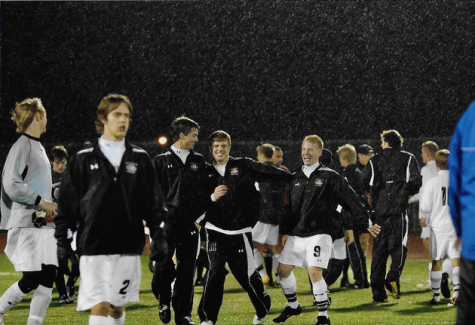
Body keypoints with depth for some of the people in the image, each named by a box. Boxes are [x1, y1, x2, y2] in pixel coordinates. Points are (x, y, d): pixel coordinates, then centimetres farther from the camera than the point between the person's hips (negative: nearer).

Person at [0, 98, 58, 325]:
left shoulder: (38, 146, 19)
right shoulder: (22, 145, -9)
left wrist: (49, 207, 13)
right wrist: (41, 202, -14)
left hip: (43, 223, 9)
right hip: (25, 223, -9)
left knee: (48, 276, -1)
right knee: (31, 280, -10)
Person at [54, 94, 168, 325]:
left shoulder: (140, 159, 10)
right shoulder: (82, 160, 4)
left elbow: (154, 204, 11)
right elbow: (66, 205, 6)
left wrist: (159, 238, 3)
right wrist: (62, 242, 1)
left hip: (128, 248, 2)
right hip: (93, 247, -2)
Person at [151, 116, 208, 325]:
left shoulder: (198, 161, 12)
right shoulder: (161, 161, 3)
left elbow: (204, 192, 13)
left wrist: (200, 218, 4)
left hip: (190, 225, 3)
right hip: (167, 224, -3)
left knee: (186, 271, 3)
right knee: (163, 268, -6)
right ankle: (164, 301, 21)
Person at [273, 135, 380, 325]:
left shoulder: (330, 177, -4)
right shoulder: (297, 178, 12)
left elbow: (351, 201, -3)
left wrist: (367, 223, -4)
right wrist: (286, 231, 17)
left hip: (320, 233, -6)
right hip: (297, 234, 6)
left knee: (314, 271, -20)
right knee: (283, 269, 8)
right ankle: (293, 306, 31)